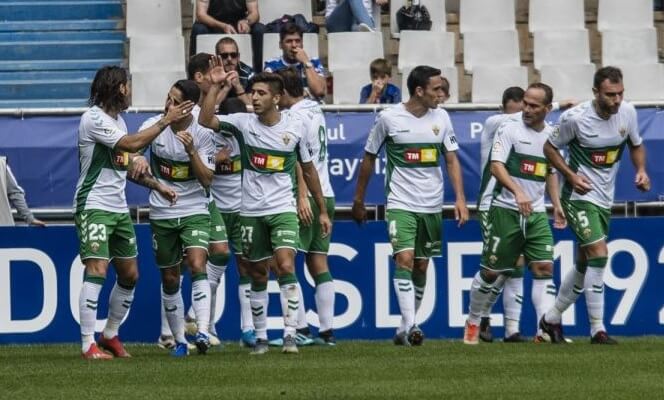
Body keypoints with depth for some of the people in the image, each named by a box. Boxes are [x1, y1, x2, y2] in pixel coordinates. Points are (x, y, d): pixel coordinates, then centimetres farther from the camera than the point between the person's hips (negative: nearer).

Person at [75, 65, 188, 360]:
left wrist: (157, 186, 19)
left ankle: (110, 334, 25)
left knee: (129, 274, 11)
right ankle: (88, 345, -18)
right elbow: (131, 144, -23)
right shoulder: (93, 118, -14)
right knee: (97, 270, -17)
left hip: (119, 208, 9)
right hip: (94, 207, -9)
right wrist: (166, 121, -19)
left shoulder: (118, 120, 14)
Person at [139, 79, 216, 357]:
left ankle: (203, 332, -32)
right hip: (162, 213, 2)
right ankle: (179, 340, 19)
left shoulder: (202, 134, -8)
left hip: (194, 211, -2)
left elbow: (206, 180, -11)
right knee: (170, 279, 7)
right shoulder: (154, 126, -4)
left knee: (197, 264, -23)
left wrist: (191, 151, -25)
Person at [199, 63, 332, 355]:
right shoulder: (244, 123, -3)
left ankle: (290, 334, -17)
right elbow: (205, 120, -17)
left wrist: (322, 210, 14)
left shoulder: (295, 126, -1)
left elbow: (308, 168, 10)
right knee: (258, 274, 8)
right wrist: (215, 86, -24)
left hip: (283, 209, -1)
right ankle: (261, 337, 19)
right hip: (251, 211, 1)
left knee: (286, 267, -18)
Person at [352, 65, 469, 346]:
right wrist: (358, 200, 9)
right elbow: (369, 158, 4)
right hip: (401, 204, -4)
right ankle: (410, 326, -25)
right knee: (404, 259, -19)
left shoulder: (441, 118, 3)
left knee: (421, 267, 9)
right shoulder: (389, 118, -7)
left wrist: (460, 198, -4)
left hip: (432, 206, 4)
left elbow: (451, 159, 7)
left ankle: (405, 329, 20)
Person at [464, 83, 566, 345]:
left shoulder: (551, 134, 10)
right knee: (491, 271, 3)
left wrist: (556, 204, 20)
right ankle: (473, 322, 23)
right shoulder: (510, 128, -9)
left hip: (536, 212, 5)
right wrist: (517, 192, -30)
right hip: (506, 210, -5)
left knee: (544, 267, -8)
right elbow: (496, 165, -18)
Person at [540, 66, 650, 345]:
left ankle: (552, 319, 32)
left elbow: (636, 145, 14)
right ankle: (597, 330, -15)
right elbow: (550, 148, -4)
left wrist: (641, 170, -5)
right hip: (579, 197, -6)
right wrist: (571, 175, -18)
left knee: (585, 266, 13)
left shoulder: (628, 113, -4)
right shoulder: (575, 118, -18)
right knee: (599, 255, -21)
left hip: (605, 200, 6)